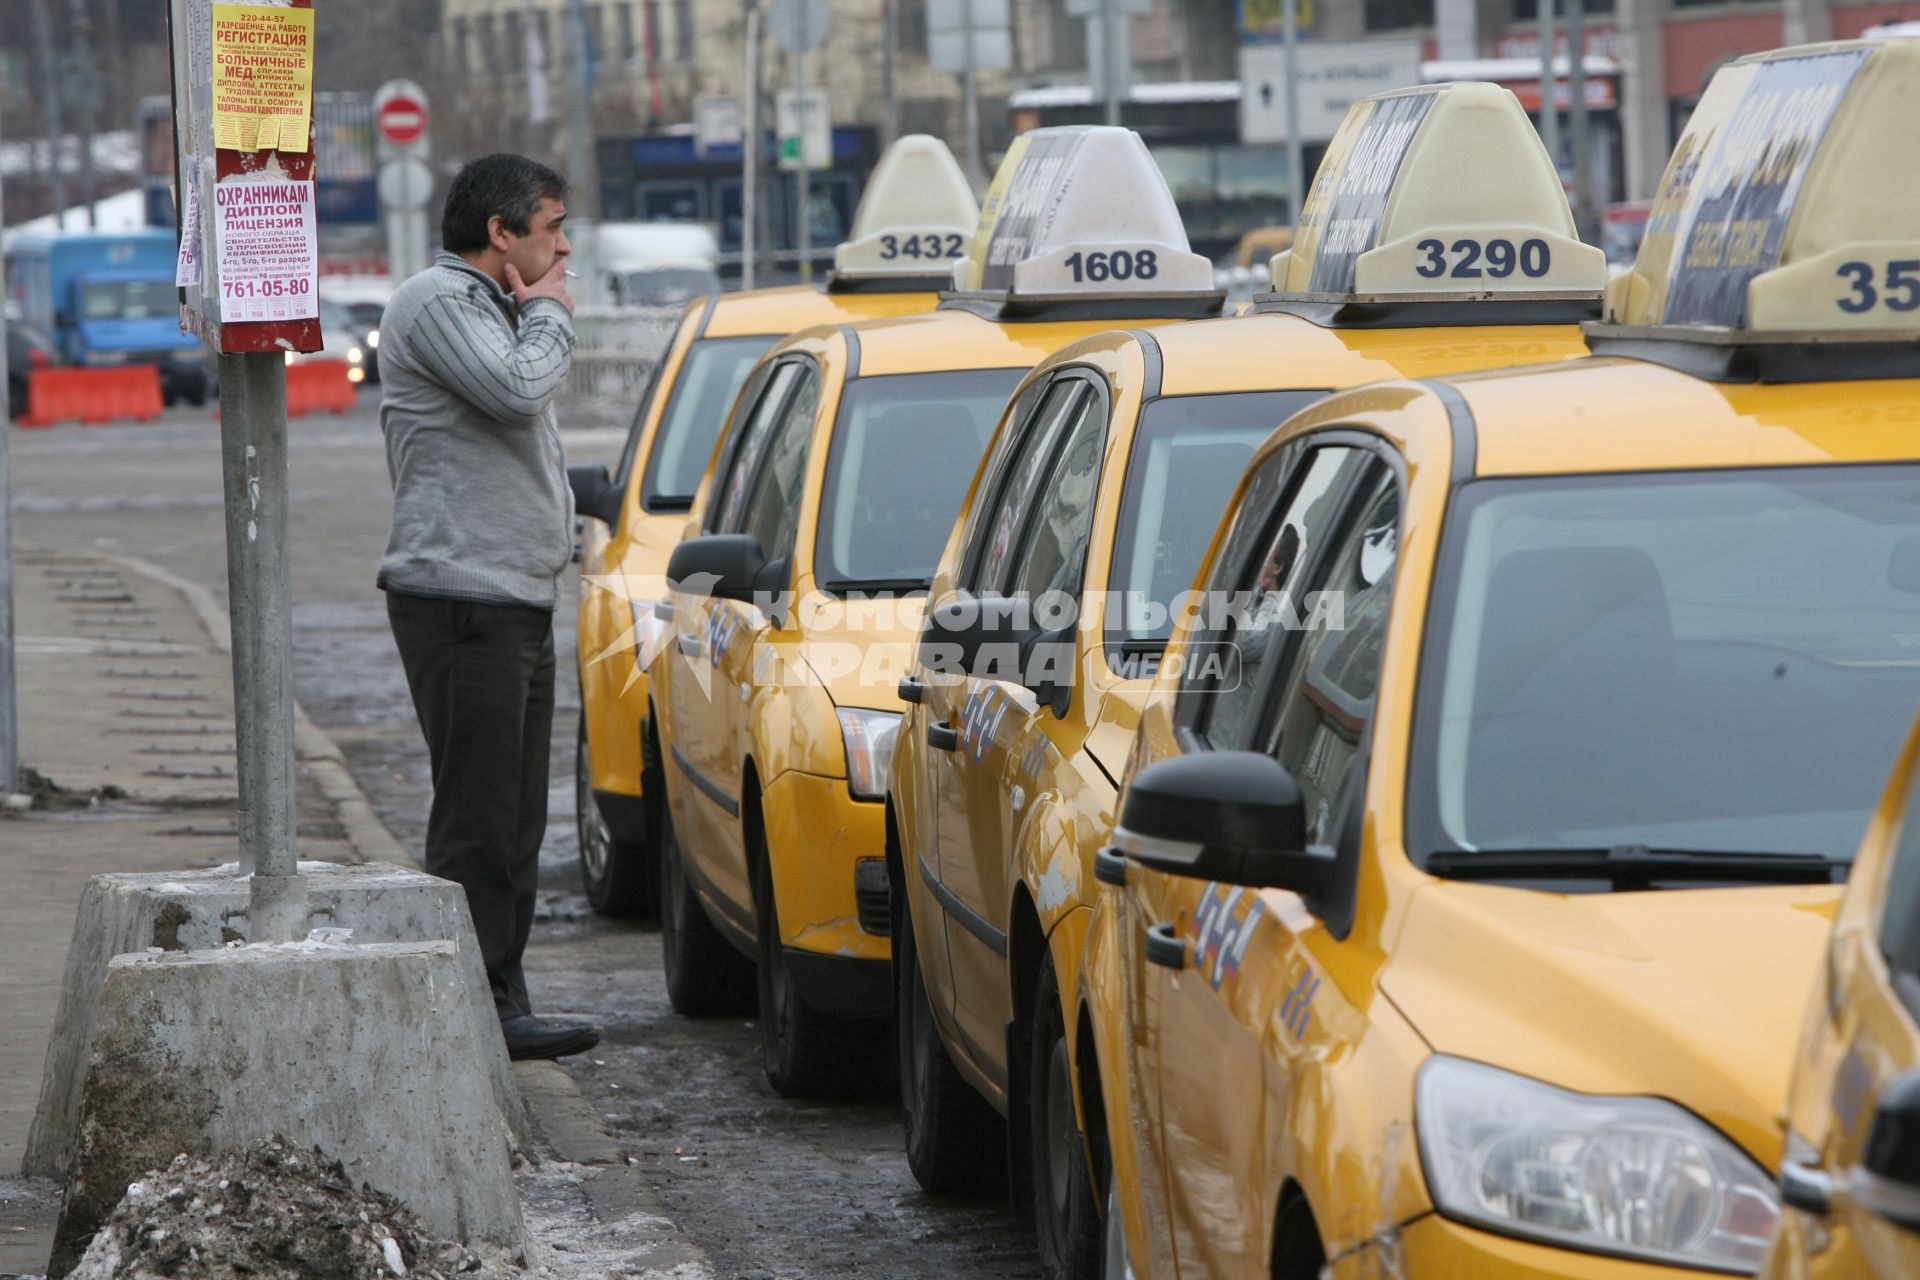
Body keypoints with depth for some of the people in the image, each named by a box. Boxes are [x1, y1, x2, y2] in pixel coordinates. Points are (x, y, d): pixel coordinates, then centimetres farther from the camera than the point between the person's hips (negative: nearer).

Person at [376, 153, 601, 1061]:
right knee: (477, 816, -10)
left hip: (516, 599, 11)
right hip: (460, 597, -11)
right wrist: (548, 315, -9)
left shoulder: (489, 307, 23)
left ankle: (501, 1003, 15)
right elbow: (518, 388, -23)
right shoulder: (436, 303, -10)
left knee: (513, 817, 11)